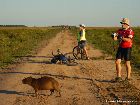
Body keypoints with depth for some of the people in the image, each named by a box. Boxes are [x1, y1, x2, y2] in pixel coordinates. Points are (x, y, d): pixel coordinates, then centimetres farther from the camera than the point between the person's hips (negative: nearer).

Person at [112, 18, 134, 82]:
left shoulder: (130, 31, -11)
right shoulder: (120, 30, 8)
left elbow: (129, 40, -25)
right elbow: (115, 38, 0)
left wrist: (122, 38, -36)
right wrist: (114, 36, -21)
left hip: (127, 48, -6)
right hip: (120, 48, 6)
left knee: (127, 63, 2)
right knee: (117, 62, -1)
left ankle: (128, 77, 15)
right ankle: (119, 77, 6)